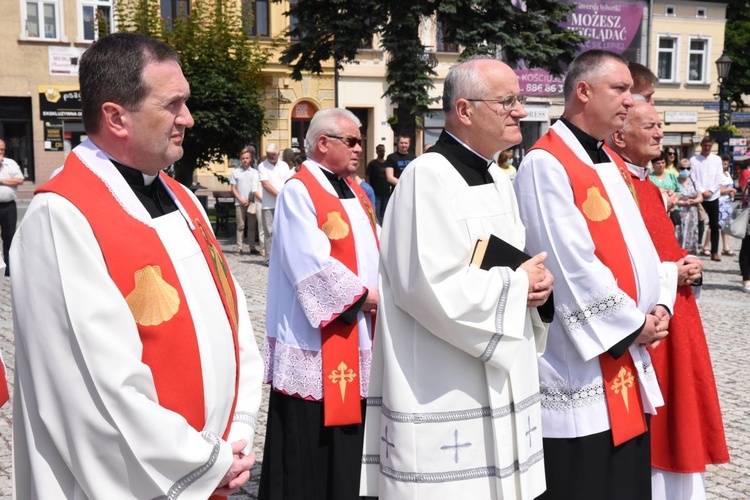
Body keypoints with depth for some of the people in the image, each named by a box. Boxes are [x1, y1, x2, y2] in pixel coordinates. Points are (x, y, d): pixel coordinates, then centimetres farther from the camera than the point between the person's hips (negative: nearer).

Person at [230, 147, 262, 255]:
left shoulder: (254, 172, 7)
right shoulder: (235, 172, 5)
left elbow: (257, 189, 7)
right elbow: (233, 189, 4)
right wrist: (241, 200, -6)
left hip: (252, 202, 1)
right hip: (239, 203, -1)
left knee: (252, 226, 4)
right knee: (240, 226, 0)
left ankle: (252, 247, 8)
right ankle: (239, 247, 2)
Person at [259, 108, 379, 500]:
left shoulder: (354, 193, 15)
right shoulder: (298, 192, -12)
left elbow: (372, 253, 16)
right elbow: (312, 264, -21)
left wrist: (379, 295, -2)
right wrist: (363, 295, -14)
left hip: (356, 335, 8)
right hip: (314, 338, -8)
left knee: (345, 445, 15)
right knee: (307, 448, 0)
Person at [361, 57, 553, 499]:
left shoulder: (498, 180, 12)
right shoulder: (428, 176, -17)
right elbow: (433, 287, -26)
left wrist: (537, 282, -2)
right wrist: (518, 285, -14)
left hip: (500, 386, 9)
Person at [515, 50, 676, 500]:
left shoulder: (613, 165, 14)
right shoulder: (545, 164, -15)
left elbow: (639, 244, 15)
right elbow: (572, 266, -21)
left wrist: (660, 304, -1)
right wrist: (633, 323, -13)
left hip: (630, 358, 9)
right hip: (581, 365, -9)